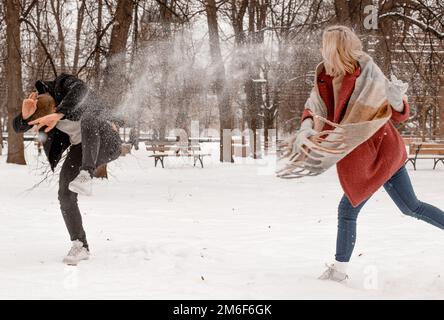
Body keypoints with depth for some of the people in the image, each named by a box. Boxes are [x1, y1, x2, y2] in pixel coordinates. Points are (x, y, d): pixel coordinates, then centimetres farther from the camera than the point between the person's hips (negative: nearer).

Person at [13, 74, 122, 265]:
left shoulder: (65, 84, -24)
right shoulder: (37, 102, -7)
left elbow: (81, 91, -47)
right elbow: (19, 127, -11)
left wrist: (58, 114, -58)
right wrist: (25, 114, -34)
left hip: (104, 140, -6)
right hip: (81, 148, 6)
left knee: (89, 119, -39)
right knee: (66, 196, -8)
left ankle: (85, 176, -47)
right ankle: (80, 246, 5)